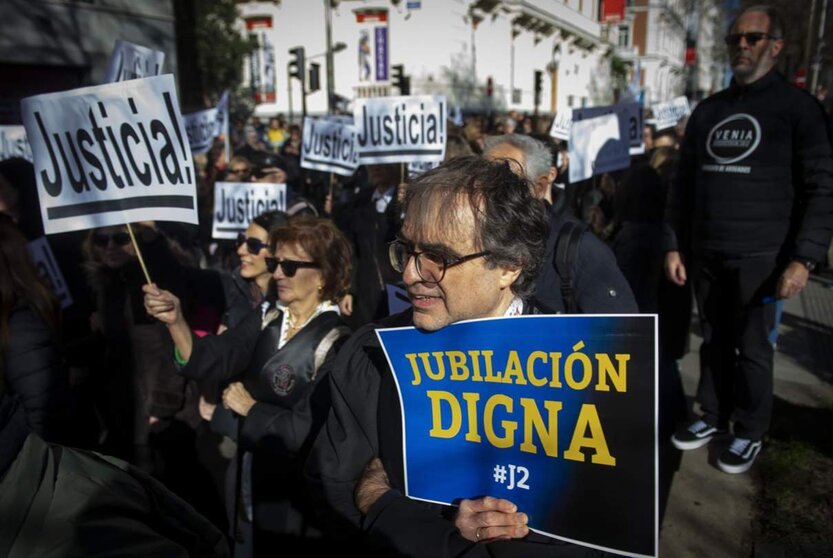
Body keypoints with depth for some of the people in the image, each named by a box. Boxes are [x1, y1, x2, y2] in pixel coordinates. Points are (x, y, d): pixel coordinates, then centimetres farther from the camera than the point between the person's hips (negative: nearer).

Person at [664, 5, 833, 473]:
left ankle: (751, 432, 21)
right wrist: (675, 245, 9)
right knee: (715, 341, 13)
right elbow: (685, 184, 14)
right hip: (706, 254, 4)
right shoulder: (707, 110, 11)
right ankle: (714, 417, 29)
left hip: (760, 255, -4)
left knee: (752, 348, 4)